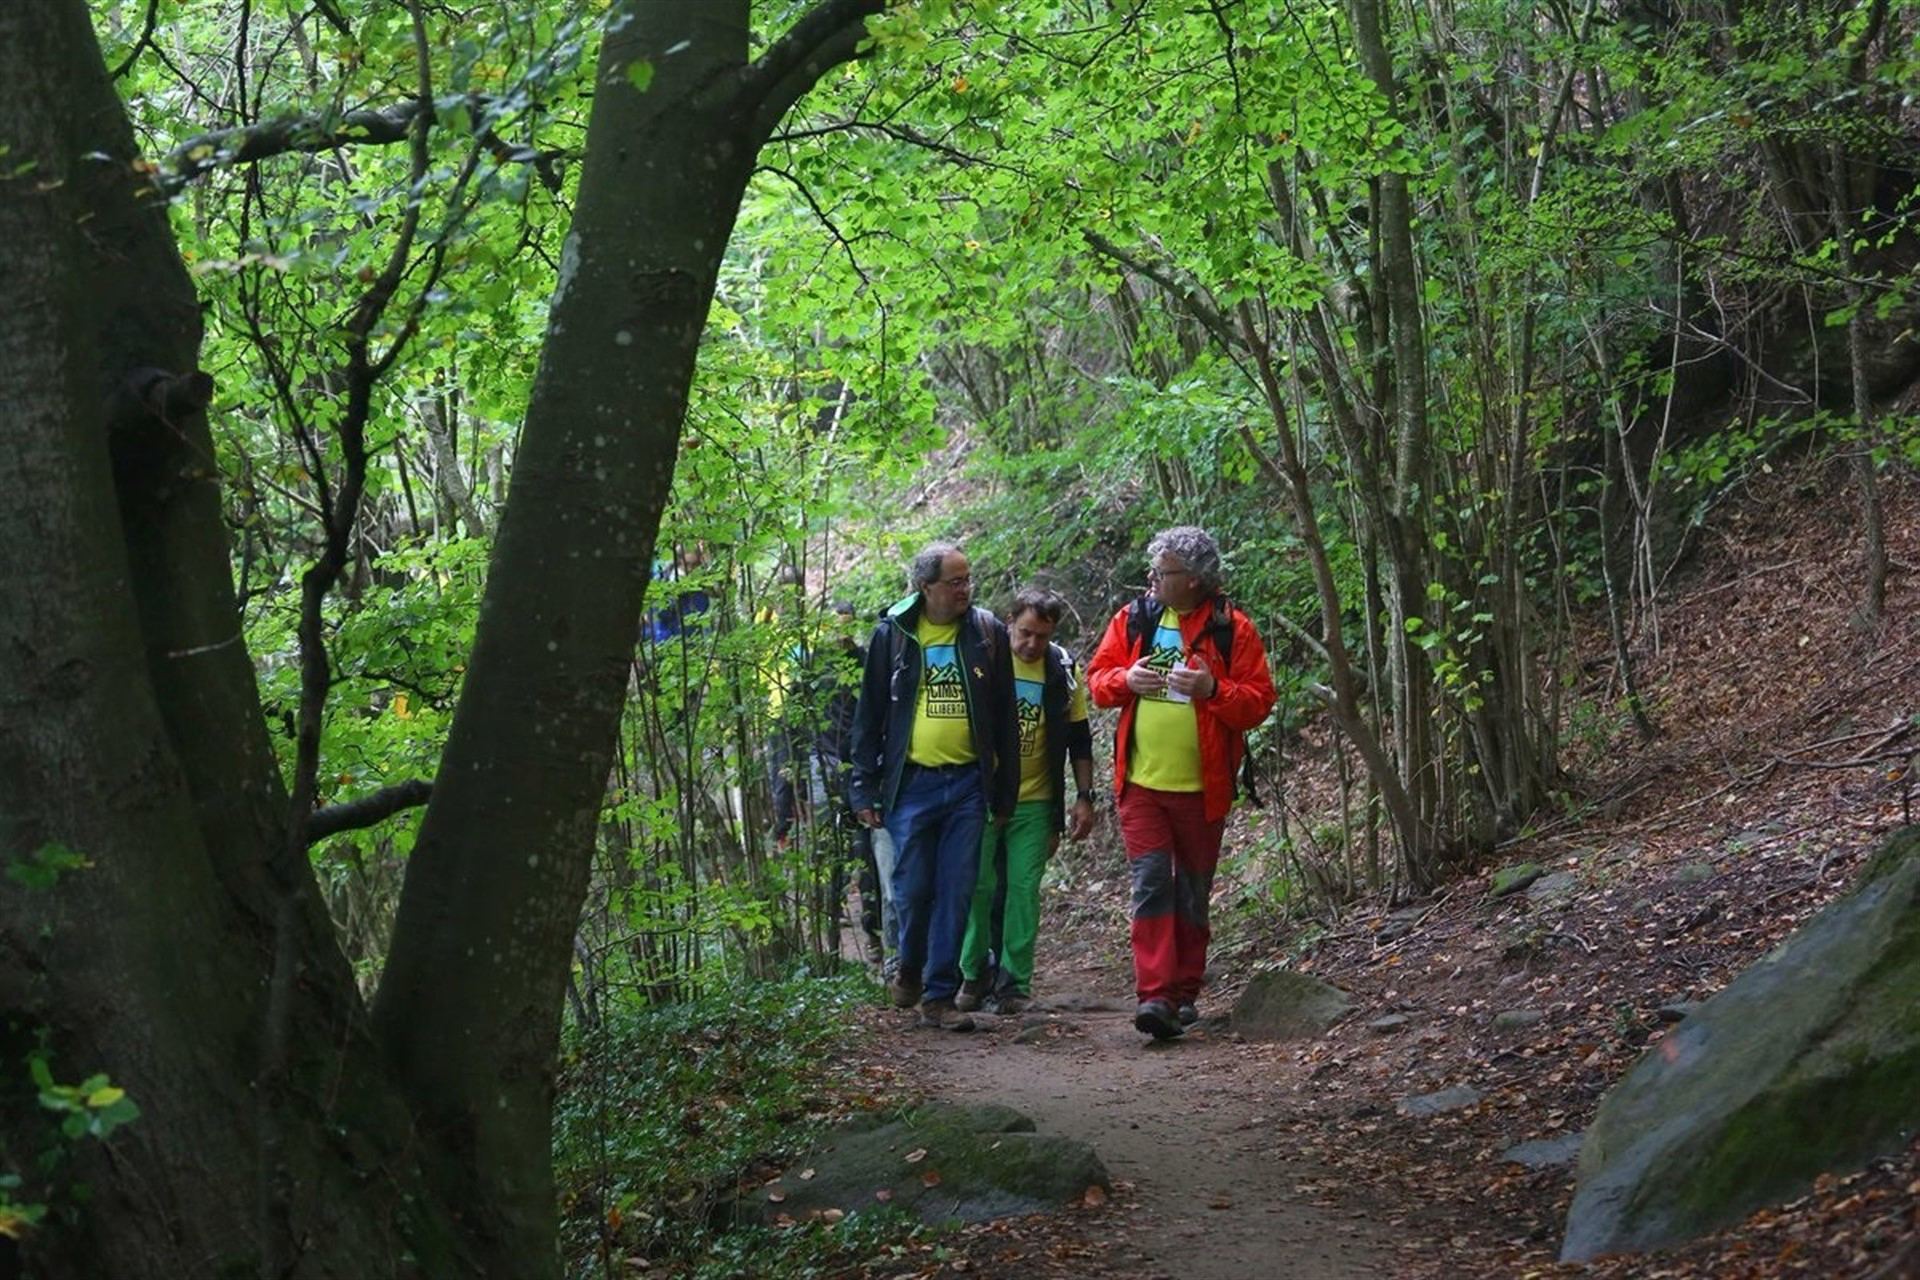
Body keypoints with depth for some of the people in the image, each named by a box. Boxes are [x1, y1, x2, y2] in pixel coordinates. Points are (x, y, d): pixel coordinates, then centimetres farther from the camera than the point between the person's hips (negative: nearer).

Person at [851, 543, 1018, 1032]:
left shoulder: (987, 633, 3)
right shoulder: (893, 633, 1)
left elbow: (1004, 718, 7)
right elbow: (869, 715, 5)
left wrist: (1005, 792, 5)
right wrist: (865, 789, 0)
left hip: (968, 784, 1)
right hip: (911, 783, -1)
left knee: (956, 894, 1)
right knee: (912, 890, 1)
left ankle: (939, 996, 9)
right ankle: (910, 968, 28)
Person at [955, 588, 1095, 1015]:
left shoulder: (1062, 672, 0)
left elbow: (1079, 739, 9)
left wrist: (1084, 797, 4)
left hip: (1034, 802, 1)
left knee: (1023, 890, -2)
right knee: (978, 887, 0)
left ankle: (1014, 983, 4)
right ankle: (975, 975, 15)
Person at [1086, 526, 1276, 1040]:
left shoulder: (1231, 629, -3)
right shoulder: (1132, 619, 5)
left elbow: (1260, 699, -4)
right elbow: (1097, 679, 11)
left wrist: (1213, 689, -22)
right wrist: (1125, 679, -11)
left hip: (1202, 786, -1)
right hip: (1140, 782, 1)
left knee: (1193, 892, 11)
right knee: (1151, 882, -10)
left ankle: (1184, 993, 24)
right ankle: (1155, 995, -15)